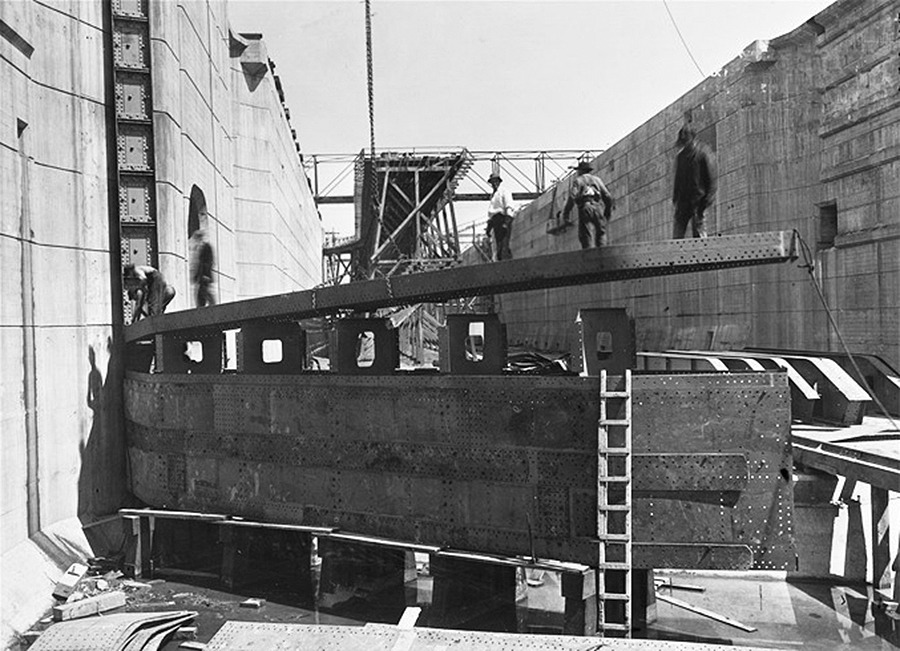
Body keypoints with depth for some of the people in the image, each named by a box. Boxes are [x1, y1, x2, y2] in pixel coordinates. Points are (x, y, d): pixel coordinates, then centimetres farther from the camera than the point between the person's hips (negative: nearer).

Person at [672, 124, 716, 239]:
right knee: (677, 233, -1)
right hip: (682, 201, 5)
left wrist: (706, 200, -13)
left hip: (698, 200, -5)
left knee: (699, 231, -7)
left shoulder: (703, 154, -2)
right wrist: (675, 198, 9)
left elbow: (711, 179, -4)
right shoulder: (680, 156, 15)